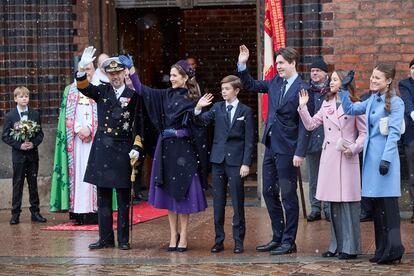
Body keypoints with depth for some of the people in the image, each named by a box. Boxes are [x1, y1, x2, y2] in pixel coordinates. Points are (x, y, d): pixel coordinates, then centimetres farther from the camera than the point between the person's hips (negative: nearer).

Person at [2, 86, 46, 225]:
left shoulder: (35, 114, 5)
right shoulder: (10, 116, -2)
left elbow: (40, 134, 6)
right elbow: (5, 136, -4)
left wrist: (33, 143, -13)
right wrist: (19, 145, -15)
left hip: (32, 154, 2)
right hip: (18, 155, -2)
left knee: (33, 184, 7)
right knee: (17, 184, 1)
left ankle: (35, 212, 14)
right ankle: (15, 214, 5)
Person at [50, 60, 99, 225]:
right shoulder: (70, 90, 15)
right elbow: (67, 114, 7)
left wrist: (89, 129, -13)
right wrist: (79, 129, -9)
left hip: (94, 138, -2)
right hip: (75, 137, 2)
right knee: (77, 170, -3)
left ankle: (93, 209, -8)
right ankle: (78, 210, -5)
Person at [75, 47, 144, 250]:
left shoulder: (133, 96, 1)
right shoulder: (102, 92, 8)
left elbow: (139, 124, 2)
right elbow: (83, 87, -9)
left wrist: (137, 147, -7)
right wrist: (82, 68, -26)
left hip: (123, 150, -3)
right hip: (102, 148, 3)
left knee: (123, 197, 3)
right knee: (103, 196, 7)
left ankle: (123, 239, 10)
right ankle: (105, 238, 14)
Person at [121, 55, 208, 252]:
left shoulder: (193, 101, -6)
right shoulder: (167, 95, 7)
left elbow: (194, 129, -6)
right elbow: (142, 90, 4)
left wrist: (176, 133, -15)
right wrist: (131, 68, -3)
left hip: (184, 151, -5)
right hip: (166, 150, 5)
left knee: (182, 193, -1)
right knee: (169, 192, 7)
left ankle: (183, 236, 7)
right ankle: (173, 235, 15)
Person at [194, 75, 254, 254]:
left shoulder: (245, 111, 0)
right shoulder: (217, 107, 9)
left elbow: (249, 140, -2)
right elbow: (203, 121, -5)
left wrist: (246, 163, -8)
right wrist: (198, 109, -24)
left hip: (236, 162, -3)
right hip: (218, 160, 3)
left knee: (238, 203, 1)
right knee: (218, 202, 6)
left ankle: (238, 241, 7)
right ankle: (219, 240, 13)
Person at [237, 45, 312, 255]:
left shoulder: (302, 89, -14)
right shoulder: (275, 82, 8)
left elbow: (305, 124, -16)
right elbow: (251, 86, 23)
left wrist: (300, 153, -20)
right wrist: (242, 65, 9)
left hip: (287, 150, -8)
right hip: (271, 146, 8)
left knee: (288, 196, 1)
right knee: (269, 192, 13)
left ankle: (289, 242, 11)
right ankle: (277, 238, 23)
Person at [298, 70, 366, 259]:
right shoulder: (326, 104, 13)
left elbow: (364, 132, -1)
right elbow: (311, 125, 11)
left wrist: (354, 148, -13)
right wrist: (302, 107, 1)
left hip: (347, 159, -5)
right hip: (329, 157, 5)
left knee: (348, 201, -5)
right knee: (333, 203, 9)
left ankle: (350, 247, 2)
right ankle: (337, 245, 18)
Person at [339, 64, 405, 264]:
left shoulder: (395, 102, -8)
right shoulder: (372, 100, 14)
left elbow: (394, 133, -13)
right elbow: (350, 109, 22)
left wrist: (386, 159, -19)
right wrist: (344, 89, 11)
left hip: (385, 155, -8)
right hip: (371, 155, 8)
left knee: (388, 203, -8)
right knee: (376, 204, 9)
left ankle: (393, 248, -6)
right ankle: (382, 250, 15)